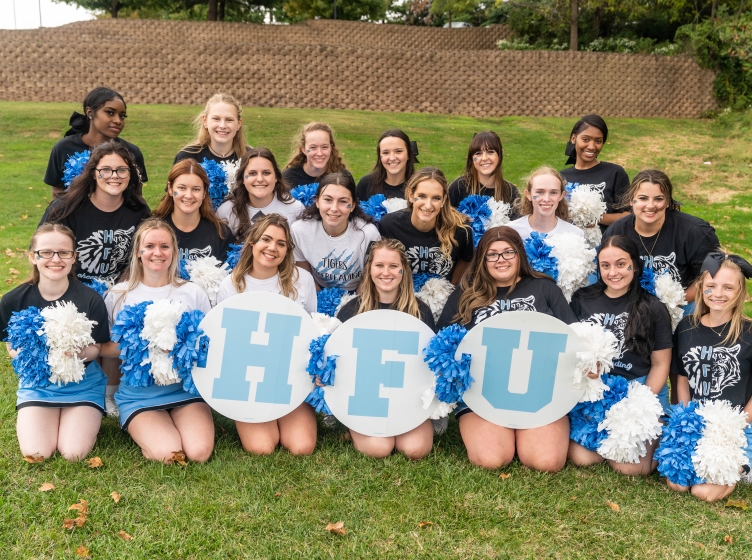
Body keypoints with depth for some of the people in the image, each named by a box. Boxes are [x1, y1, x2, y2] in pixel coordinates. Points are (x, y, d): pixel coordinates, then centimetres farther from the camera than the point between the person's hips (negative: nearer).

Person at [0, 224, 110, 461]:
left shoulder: (90, 299, -15)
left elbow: (96, 348, -5)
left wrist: (83, 353, -29)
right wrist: (25, 353, -22)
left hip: (83, 383, -1)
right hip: (37, 382, 2)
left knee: (74, 453, -16)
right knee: (35, 453, -14)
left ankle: (89, 418, 18)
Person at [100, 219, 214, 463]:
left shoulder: (193, 293, 5)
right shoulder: (119, 295, 4)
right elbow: (104, 348, 5)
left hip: (186, 388, 1)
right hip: (139, 394, 0)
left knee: (200, 452, -22)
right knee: (167, 455, -23)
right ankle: (141, 428, 9)